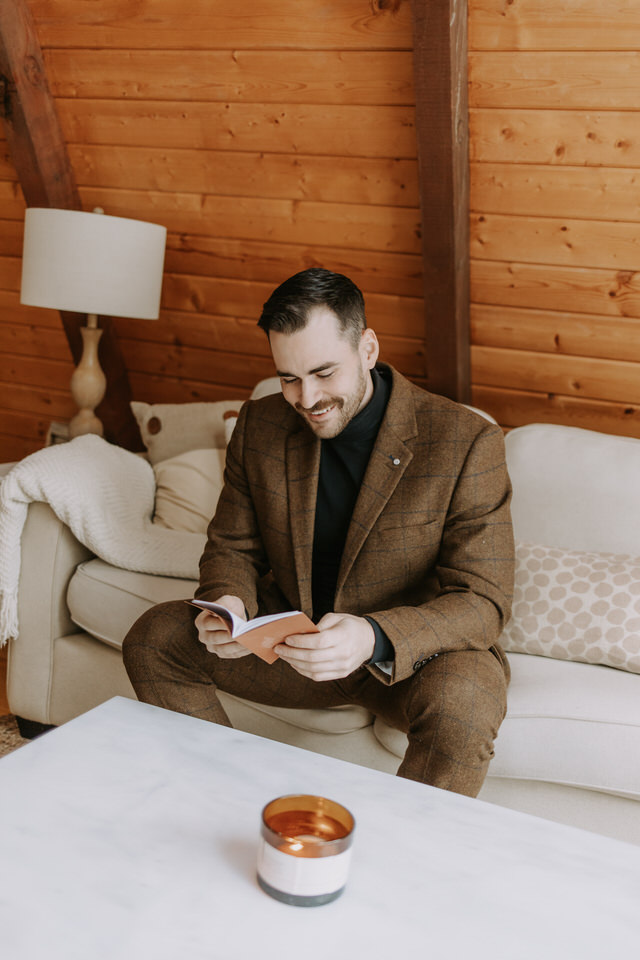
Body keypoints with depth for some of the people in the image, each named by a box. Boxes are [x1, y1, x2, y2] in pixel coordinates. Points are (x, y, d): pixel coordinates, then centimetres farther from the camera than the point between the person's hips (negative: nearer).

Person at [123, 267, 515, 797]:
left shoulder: (467, 442, -18)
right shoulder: (260, 426, -3)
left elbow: (483, 600, -20)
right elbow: (232, 548, 6)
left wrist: (373, 639, -39)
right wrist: (228, 604, -20)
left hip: (415, 652, -4)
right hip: (291, 641, 4)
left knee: (462, 708, -36)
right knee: (153, 640, -10)